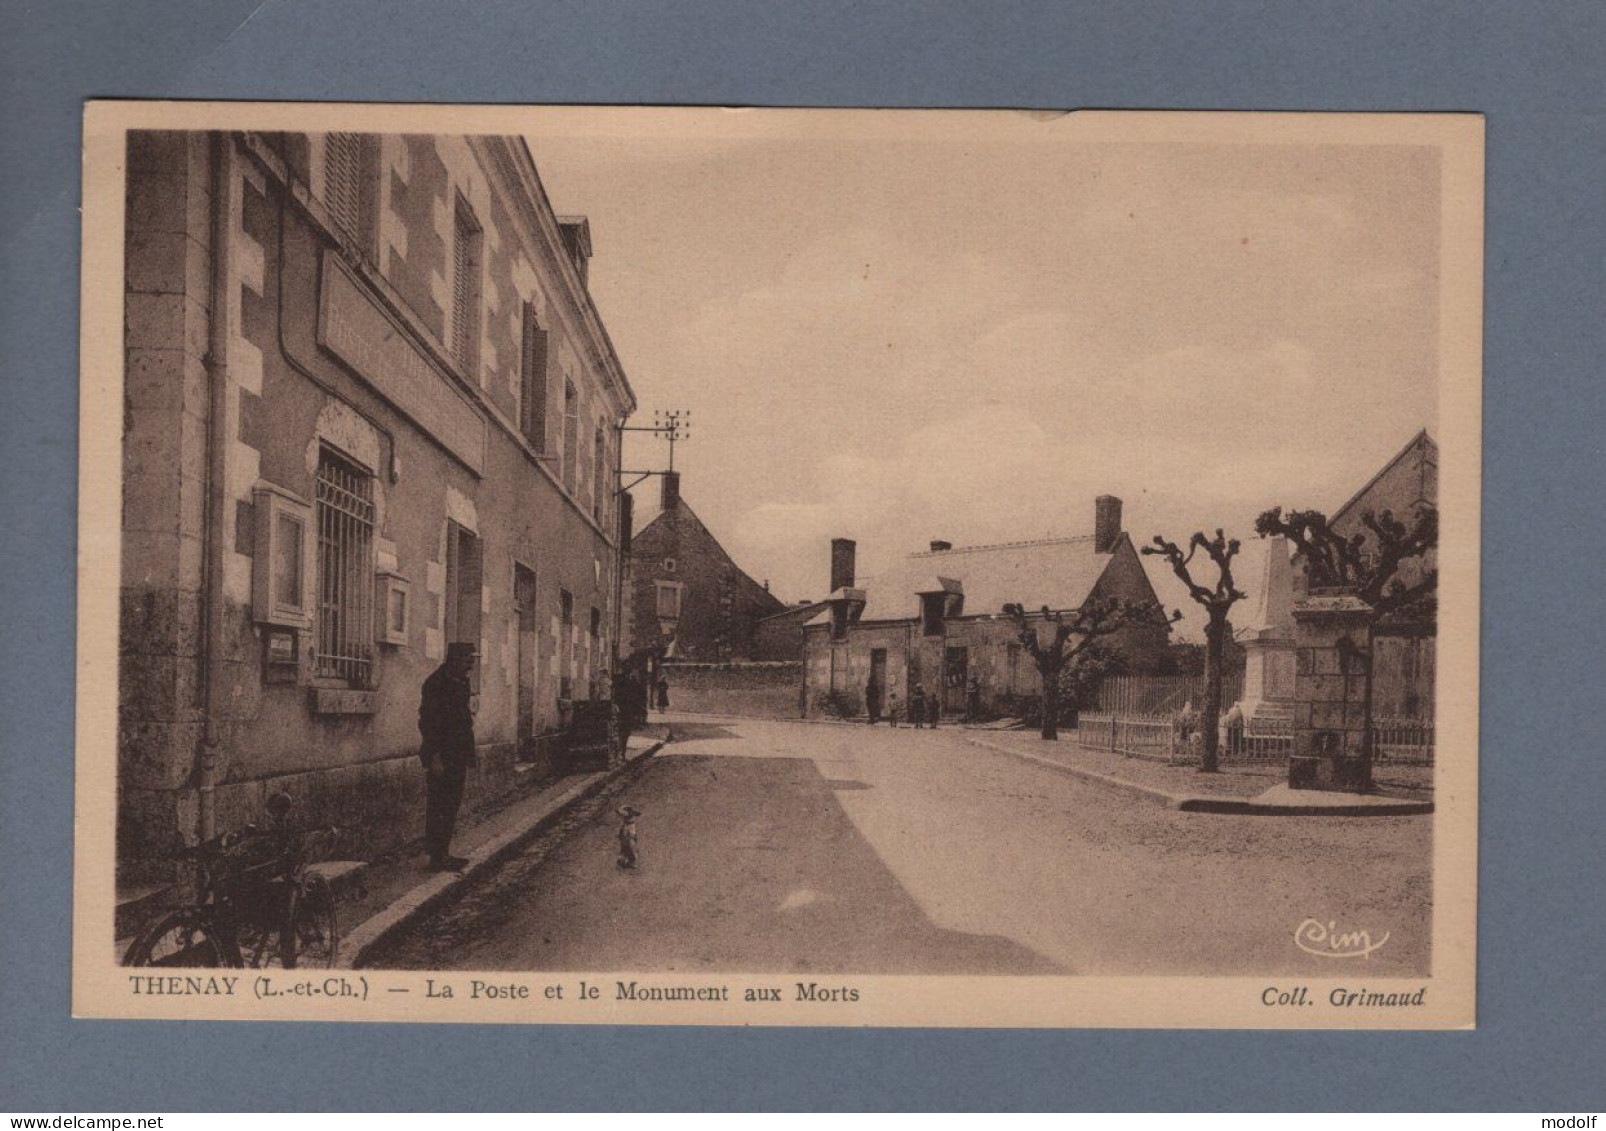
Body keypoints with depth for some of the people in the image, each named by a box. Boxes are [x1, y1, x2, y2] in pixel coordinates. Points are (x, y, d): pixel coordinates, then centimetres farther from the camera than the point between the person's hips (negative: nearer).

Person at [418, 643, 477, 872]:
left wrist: (468, 756, 17)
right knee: (438, 808, -5)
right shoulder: (437, 683, -14)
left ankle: (443, 854, 20)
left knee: (451, 807, 13)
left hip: (457, 757, 9)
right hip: (441, 758, -9)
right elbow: (427, 722, -18)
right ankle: (437, 858, -1)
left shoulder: (462, 683, 14)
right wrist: (435, 756, -22)